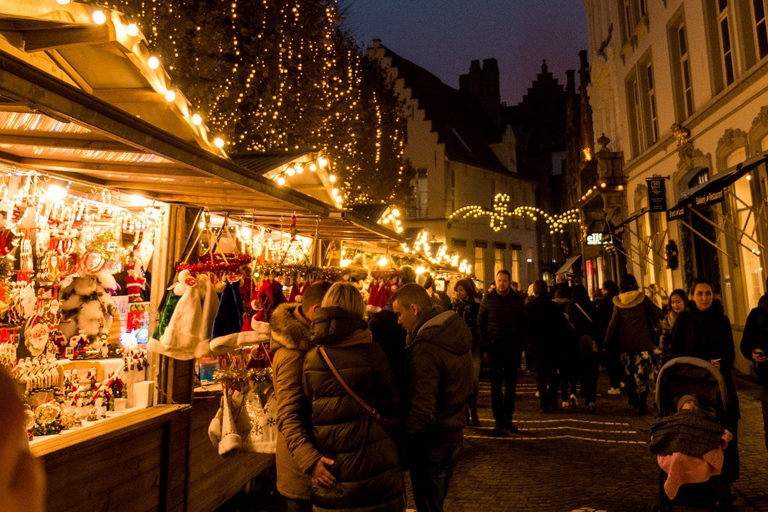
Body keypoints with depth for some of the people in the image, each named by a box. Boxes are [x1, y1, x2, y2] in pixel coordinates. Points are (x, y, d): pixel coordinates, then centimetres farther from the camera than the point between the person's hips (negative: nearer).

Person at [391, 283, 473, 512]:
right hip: (454, 434, 9)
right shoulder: (457, 331, 2)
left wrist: (403, 440, -17)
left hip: (433, 442, -9)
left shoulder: (425, 348, -27)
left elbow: (422, 409, -28)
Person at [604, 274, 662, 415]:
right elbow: (658, 314, 2)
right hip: (643, 342, -1)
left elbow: (613, 324, 1)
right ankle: (642, 404, 0)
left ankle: (633, 400, 22)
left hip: (626, 344, 2)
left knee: (629, 372, 14)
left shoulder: (618, 303, 0)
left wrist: (607, 343, 7)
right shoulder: (643, 299, -3)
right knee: (643, 373, 2)